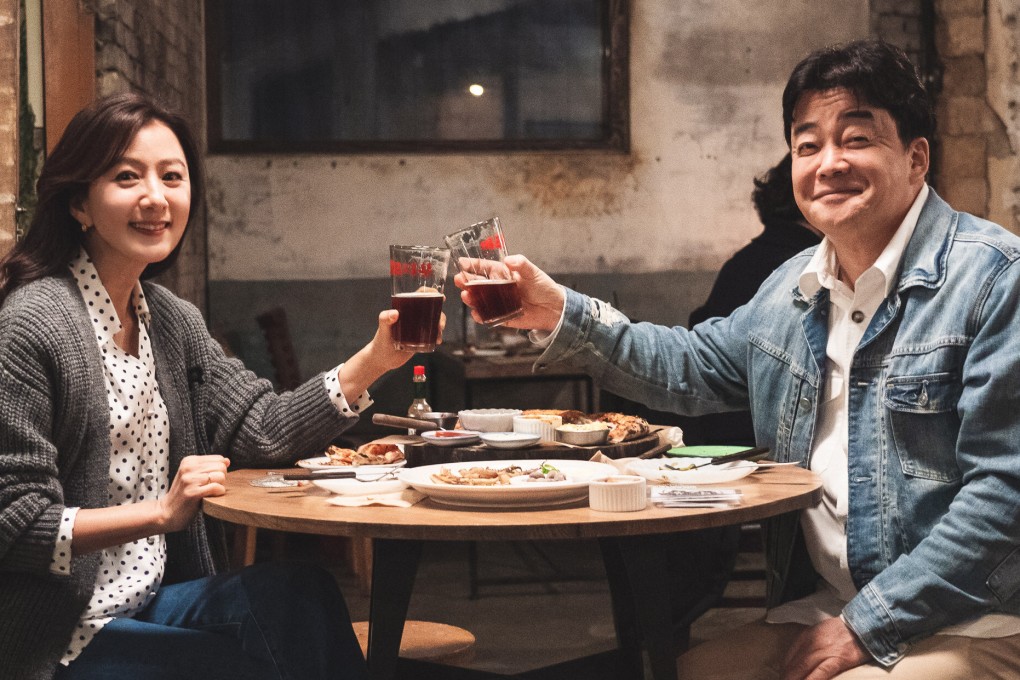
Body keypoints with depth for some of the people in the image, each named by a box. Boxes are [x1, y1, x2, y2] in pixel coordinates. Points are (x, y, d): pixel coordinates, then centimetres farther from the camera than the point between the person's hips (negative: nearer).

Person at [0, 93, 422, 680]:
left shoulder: (171, 318, 10)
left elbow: (262, 429, 1)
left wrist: (374, 361, -11)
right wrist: (163, 512, -26)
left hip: (153, 600, 7)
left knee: (300, 591, -19)